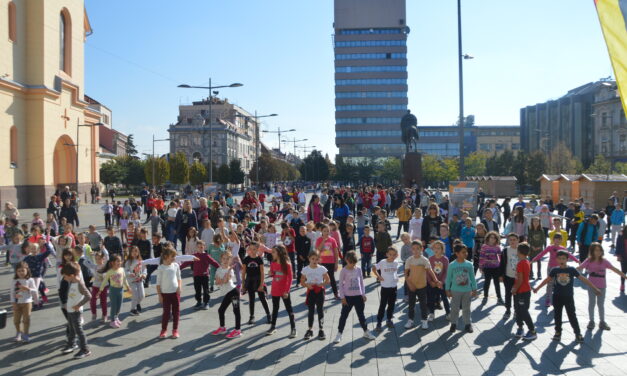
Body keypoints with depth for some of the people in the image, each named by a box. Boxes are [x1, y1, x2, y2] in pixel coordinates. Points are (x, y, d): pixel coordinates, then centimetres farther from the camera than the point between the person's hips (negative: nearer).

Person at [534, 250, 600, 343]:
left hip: (569, 297, -2)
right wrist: (537, 288, 7)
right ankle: (558, 332, 22)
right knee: (557, 315, 10)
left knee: (572, 316, 2)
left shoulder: (571, 270, -7)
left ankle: (578, 334, 12)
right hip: (557, 297, 2)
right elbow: (547, 280, 6)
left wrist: (594, 288, -3)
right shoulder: (555, 270, -3)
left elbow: (583, 279, -3)